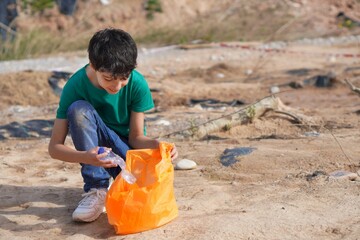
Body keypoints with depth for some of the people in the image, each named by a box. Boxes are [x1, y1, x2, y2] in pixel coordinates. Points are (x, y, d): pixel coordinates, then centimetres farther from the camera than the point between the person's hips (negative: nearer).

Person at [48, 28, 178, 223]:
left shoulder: (137, 84, -19)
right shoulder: (75, 86, -23)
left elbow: (136, 136, -13)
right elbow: (54, 147, -24)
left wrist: (156, 144, -36)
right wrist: (86, 157, -44)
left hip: (126, 146, 1)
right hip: (94, 147, 0)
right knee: (79, 109, -31)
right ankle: (97, 189, -20)